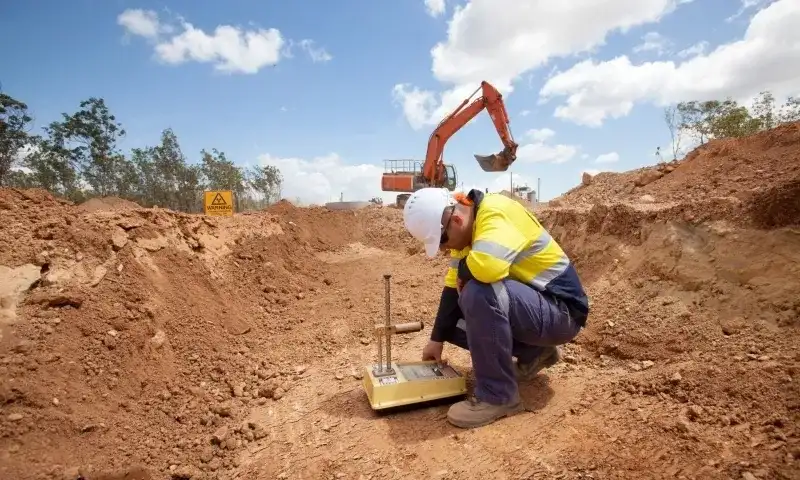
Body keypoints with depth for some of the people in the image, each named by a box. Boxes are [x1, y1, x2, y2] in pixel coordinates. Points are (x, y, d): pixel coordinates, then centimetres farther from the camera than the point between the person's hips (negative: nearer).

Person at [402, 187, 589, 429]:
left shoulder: (496, 212, -24)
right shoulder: (466, 230, 2)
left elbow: (487, 266, -44)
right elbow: (452, 288, 5)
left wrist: (463, 271, -21)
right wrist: (437, 340, 6)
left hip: (560, 311, -9)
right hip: (525, 305, 9)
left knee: (479, 293, -34)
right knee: (451, 320, 6)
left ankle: (499, 395, -15)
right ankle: (534, 353, 14)